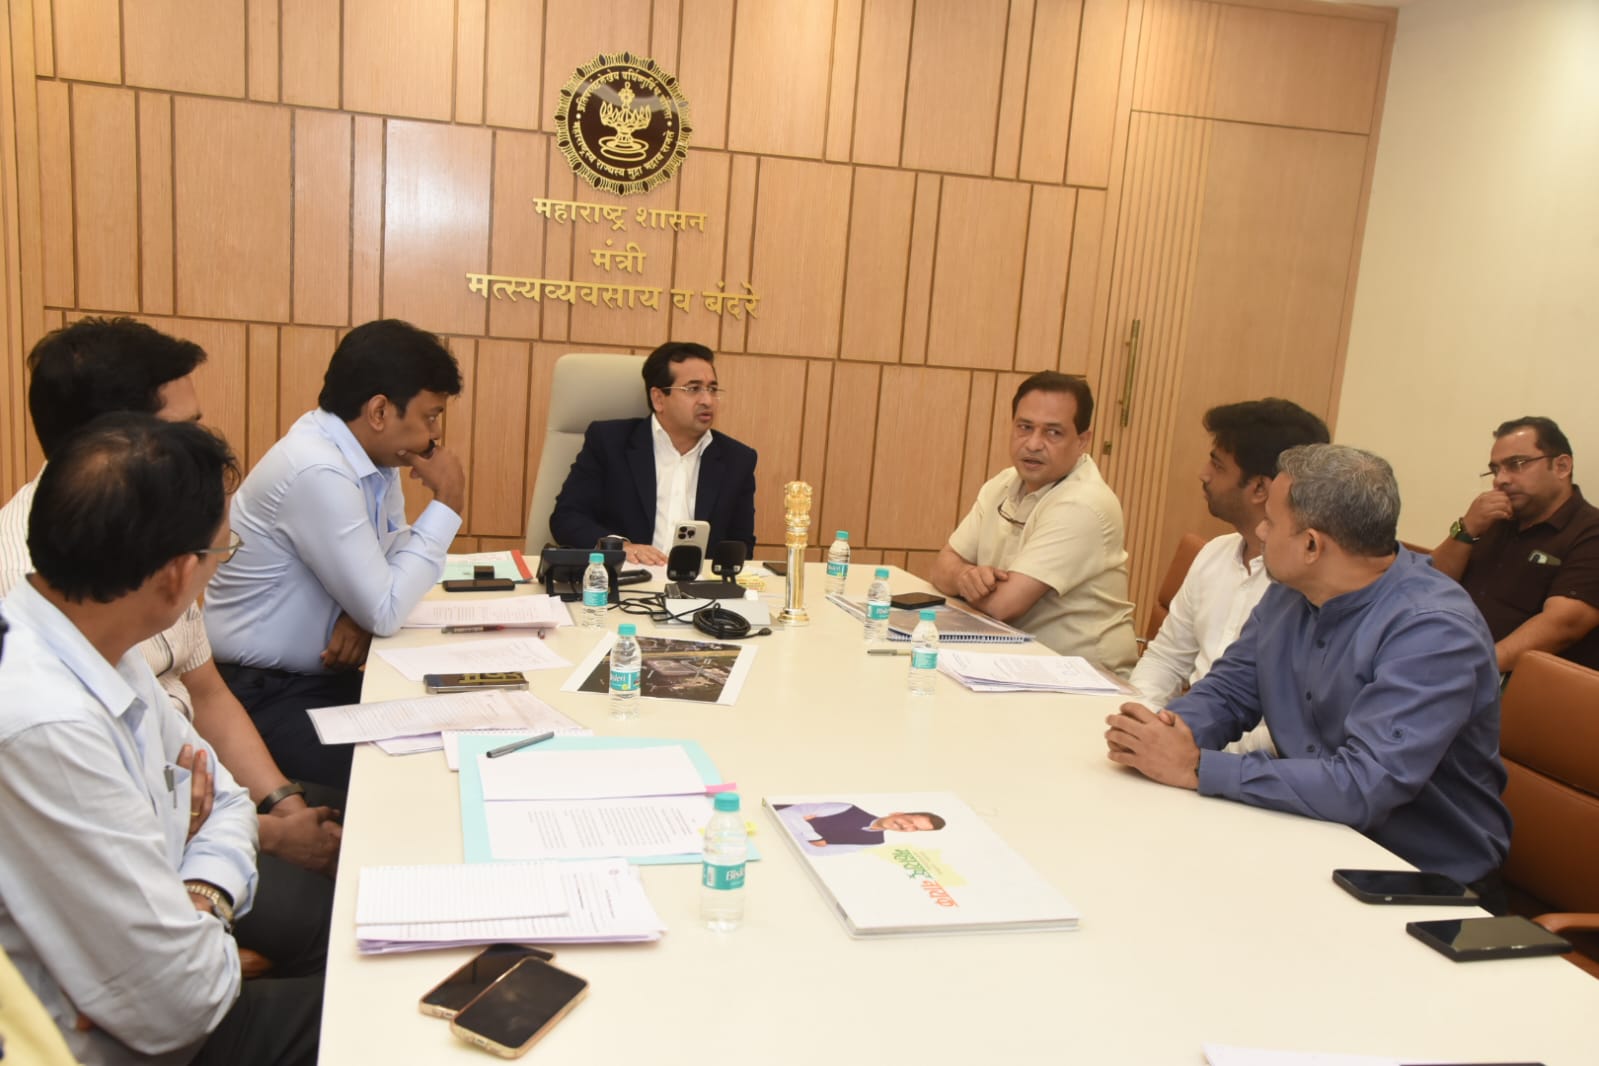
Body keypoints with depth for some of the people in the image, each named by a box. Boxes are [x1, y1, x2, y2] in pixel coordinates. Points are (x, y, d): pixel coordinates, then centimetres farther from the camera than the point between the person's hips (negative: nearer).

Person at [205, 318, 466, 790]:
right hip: (264, 698, -8)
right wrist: (446, 504, -15)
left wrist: (364, 613, -12)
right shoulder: (317, 471, -25)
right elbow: (385, 612, -22)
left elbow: (393, 558, 11)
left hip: (321, 675, 8)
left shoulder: (370, 454, 2)